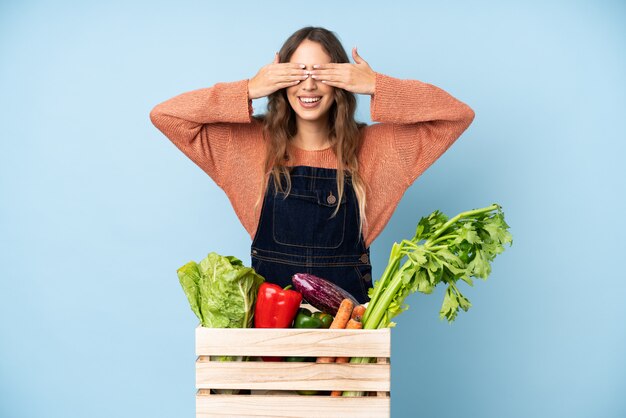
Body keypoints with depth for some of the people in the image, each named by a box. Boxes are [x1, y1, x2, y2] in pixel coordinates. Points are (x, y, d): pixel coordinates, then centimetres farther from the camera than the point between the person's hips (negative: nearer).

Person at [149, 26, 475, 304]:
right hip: (269, 302, 0)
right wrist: (249, 91, -9)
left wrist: (376, 87, -10)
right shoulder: (253, 143, 3)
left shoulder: (372, 147, 3)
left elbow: (458, 115, 0)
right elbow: (164, 115, -1)